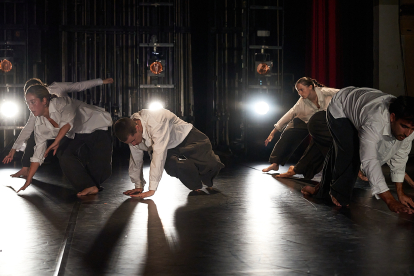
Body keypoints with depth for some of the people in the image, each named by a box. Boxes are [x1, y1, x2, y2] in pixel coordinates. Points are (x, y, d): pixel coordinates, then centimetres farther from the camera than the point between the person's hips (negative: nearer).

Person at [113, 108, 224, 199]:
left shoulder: (155, 120, -42)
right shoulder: (131, 131, -18)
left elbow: (159, 154, -46)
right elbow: (135, 159, -2)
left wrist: (152, 189, -47)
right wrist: (139, 186, 3)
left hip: (187, 138, -4)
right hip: (171, 148, 5)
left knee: (211, 165, -15)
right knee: (171, 166, -27)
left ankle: (208, 183, 24)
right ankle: (196, 187, 2)